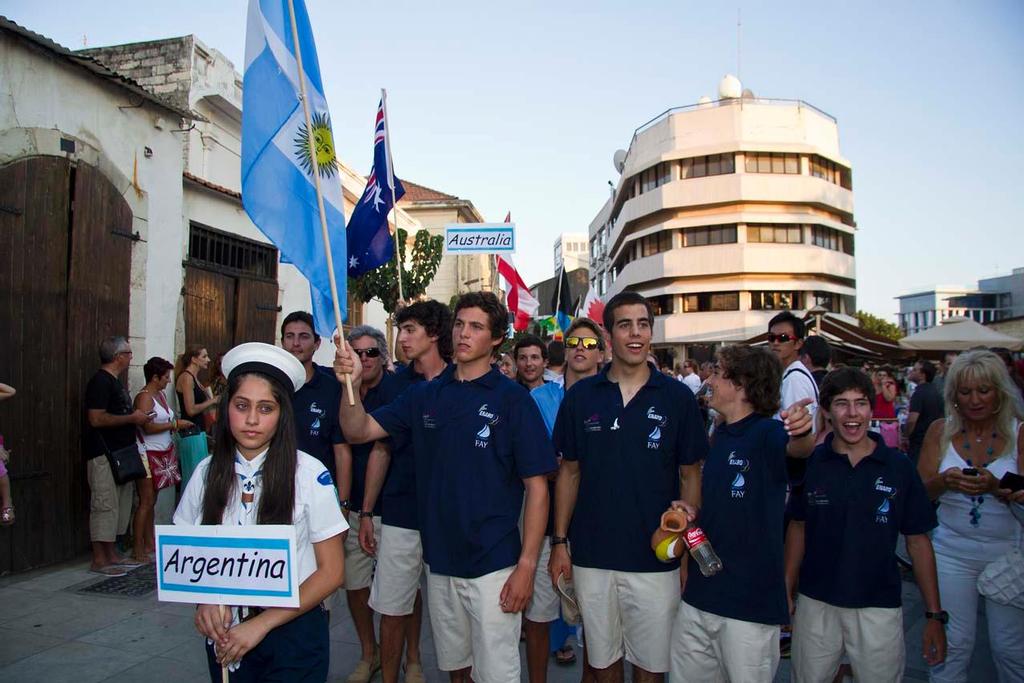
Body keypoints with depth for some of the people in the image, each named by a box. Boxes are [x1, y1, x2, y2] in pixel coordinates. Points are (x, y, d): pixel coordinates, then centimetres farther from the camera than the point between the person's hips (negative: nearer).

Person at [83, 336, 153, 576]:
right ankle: (99, 560, 3)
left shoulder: (114, 381, 17)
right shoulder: (101, 381, -14)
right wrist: (132, 418, -16)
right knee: (105, 505, -5)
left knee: (120, 504, 13)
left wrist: (136, 418, 10)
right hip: (104, 455, -10)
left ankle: (112, 555, 22)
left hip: (119, 453, 10)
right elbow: (96, 419, -23)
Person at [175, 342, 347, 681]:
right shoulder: (207, 473, -3)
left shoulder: (310, 475, -14)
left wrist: (261, 624, -14)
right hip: (225, 634, 3)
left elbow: (331, 572, -10)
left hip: (293, 632, -3)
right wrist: (205, 601, -12)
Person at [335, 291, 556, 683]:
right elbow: (358, 431, 1)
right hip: (439, 562, 5)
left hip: (494, 564, -4)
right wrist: (351, 384, -18)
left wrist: (527, 565, -14)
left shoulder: (512, 398, -9)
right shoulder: (424, 395, 5)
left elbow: (536, 487, -10)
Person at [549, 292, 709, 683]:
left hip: (655, 558, -1)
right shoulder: (580, 396, 0)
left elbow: (690, 475, 1)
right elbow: (569, 472, 5)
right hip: (591, 557, 2)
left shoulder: (678, 397, -4)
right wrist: (559, 541, 2)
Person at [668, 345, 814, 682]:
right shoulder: (719, 435, 9)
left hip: (750, 599, -7)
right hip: (699, 593, 7)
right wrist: (690, 509, -1)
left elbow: (799, 448, -37)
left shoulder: (766, 432, -13)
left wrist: (802, 431, -58)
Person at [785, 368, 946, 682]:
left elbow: (918, 541, -1)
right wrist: (787, 591, 1)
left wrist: (934, 615, -2)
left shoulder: (899, 467, -6)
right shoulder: (810, 463, -4)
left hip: (878, 608, -1)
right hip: (815, 604, 1)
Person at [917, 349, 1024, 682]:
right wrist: (944, 481, -21)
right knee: (953, 643, 5)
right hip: (953, 552, 1)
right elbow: (919, 494, 0)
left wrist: (995, 487, -28)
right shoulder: (941, 431, -1)